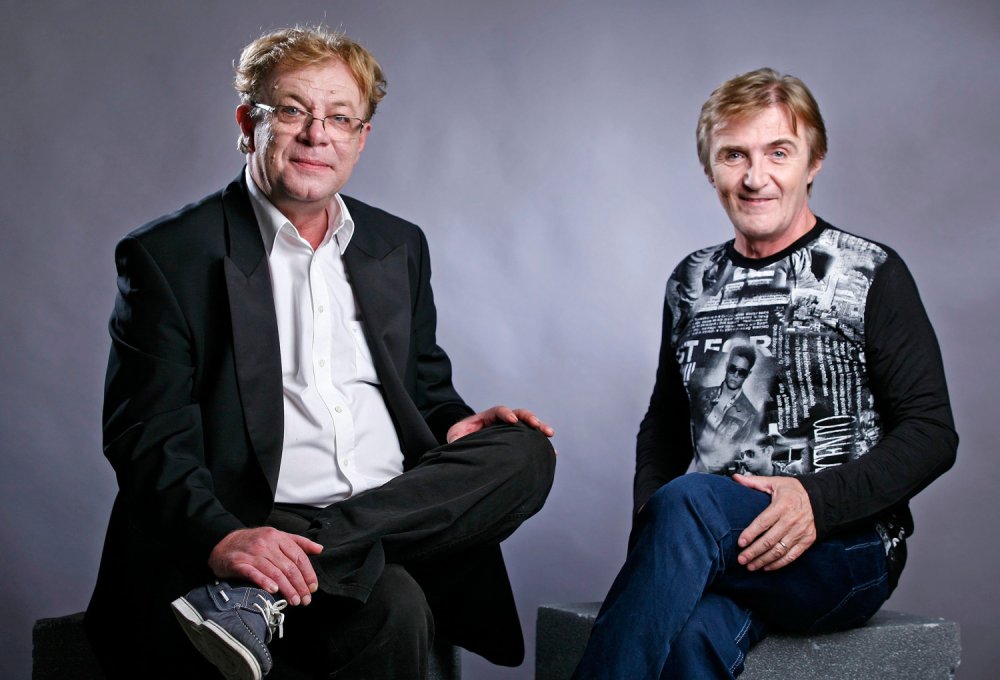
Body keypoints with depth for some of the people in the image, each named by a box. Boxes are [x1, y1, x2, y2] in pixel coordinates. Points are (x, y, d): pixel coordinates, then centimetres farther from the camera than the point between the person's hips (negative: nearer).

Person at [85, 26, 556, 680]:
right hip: (258, 528, -8)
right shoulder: (169, 256, 1)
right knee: (392, 607, -37)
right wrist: (222, 537, -26)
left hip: (403, 520, 8)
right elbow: (146, 438, -6)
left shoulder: (399, 247, 19)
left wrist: (454, 426, 1)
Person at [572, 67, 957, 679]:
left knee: (687, 503, -34)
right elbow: (665, 423, 22)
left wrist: (818, 500, -19)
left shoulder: (871, 276, 2)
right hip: (712, 550, 3)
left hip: (846, 547, -3)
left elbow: (933, 433, -3)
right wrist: (652, 522, 1)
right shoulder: (692, 283, 15)